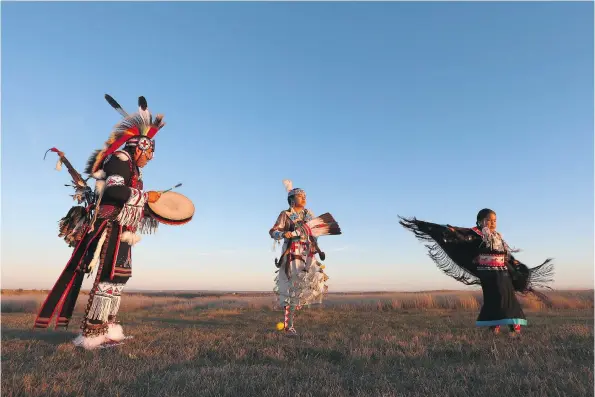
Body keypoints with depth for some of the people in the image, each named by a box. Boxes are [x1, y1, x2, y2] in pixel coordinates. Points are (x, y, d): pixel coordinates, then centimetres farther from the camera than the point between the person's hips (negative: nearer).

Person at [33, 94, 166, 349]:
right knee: (109, 276, -13)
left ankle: (107, 327, 18)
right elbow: (114, 190, -24)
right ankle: (93, 333, -8)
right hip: (110, 227, -10)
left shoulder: (133, 169, 20)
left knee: (120, 276, 11)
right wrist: (145, 197, -15)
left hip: (121, 231, 10)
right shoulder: (120, 159, -7)